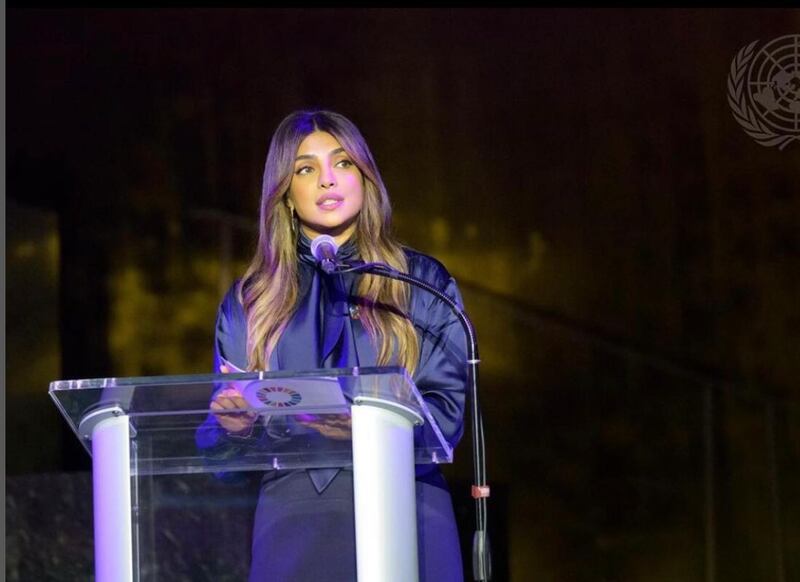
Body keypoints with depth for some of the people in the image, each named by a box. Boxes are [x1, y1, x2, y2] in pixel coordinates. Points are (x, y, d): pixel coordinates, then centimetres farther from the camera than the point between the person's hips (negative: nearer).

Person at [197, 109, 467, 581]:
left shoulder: (423, 283, 10)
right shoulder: (248, 303, 14)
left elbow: (448, 409, 0)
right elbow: (216, 441, 12)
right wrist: (235, 424, -12)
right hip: (293, 521, 1)